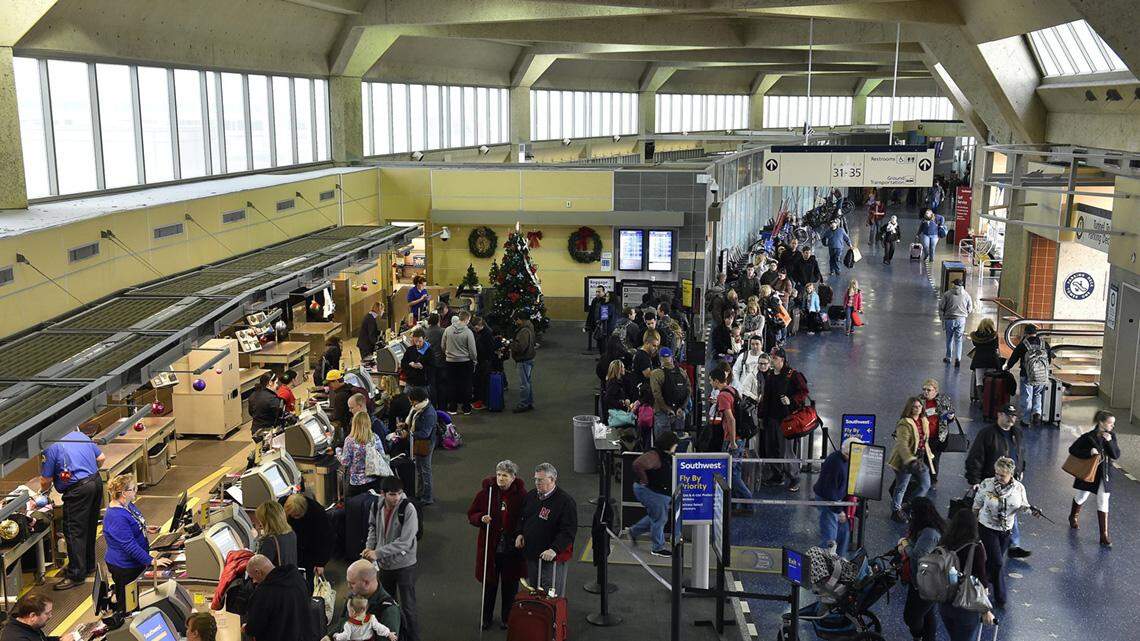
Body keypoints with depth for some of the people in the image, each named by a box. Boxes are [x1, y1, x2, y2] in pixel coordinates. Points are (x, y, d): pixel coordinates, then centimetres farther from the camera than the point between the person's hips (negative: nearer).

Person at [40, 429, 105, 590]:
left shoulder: (51, 447, -8)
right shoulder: (79, 435, 10)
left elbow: (46, 481, -2)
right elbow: (101, 458, 14)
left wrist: (43, 490, 20)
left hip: (78, 490, -7)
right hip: (96, 482, 7)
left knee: (74, 532, 0)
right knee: (90, 528, 18)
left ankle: (76, 575, 3)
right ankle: (89, 566, 30)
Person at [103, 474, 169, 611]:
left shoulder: (127, 505, 1)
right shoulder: (117, 517, -31)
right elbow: (130, 546, -31)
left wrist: (146, 528, 7)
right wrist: (153, 561, -30)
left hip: (135, 563, 10)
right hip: (124, 568, -10)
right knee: (126, 606, 6)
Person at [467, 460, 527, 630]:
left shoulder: (521, 494, -9)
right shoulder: (486, 492, -7)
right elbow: (471, 515, 2)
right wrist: (481, 518, -18)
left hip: (512, 548, 0)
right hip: (490, 547, 0)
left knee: (510, 585, 12)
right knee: (489, 584, 13)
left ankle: (506, 618, 32)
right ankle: (486, 617, 32)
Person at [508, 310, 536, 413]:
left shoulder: (524, 331, -24)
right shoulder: (528, 327, 10)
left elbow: (519, 347, -30)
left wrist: (511, 343, -14)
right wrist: (513, 343, 5)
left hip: (524, 361, -11)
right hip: (527, 359, 11)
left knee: (524, 383, -3)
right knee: (529, 382, 18)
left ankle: (523, 405, 4)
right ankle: (530, 403, 27)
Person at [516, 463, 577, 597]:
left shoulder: (566, 501, -14)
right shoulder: (531, 496, 8)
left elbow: (569, 531, -19)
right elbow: (522, 518, 23)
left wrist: (554, 549, -29)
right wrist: (520, 533, 4)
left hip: (552, 558, -7)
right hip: (531, 555, 7)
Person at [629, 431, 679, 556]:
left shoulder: (665, 456, 8)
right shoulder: (654, 456, -25)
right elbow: (638, 464, -39)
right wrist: (644, 480, -27)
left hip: (660, 493, 10)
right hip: (649, 491, -10)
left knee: (656, 517, 20)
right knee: (659, 518, -2)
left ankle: (634, 531, 35)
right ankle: (657, 548, 11)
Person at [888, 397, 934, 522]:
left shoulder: (924, 421, 8)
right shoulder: (905, 424, -19)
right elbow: (902, 445, -25)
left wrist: (929, 456, 20)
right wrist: (911, 461, -32)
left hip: (921, 459, 8)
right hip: (906, 460, -8)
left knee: (926, 485, 11)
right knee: (901, 487, 5)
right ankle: (896, 511, 21)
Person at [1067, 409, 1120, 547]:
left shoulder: (1111, 437, -2)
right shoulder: (1088, 437, -16)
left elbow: (1116, 455, -7)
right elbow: (1072, 449, -13)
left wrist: (1109, 442, -21)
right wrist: (1089, 452, -26)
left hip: (1104, 475, 3)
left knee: (1103, 504, -1)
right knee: (1081, 497, 17)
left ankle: (1104, 536, 1)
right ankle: (1073, 517, 48)